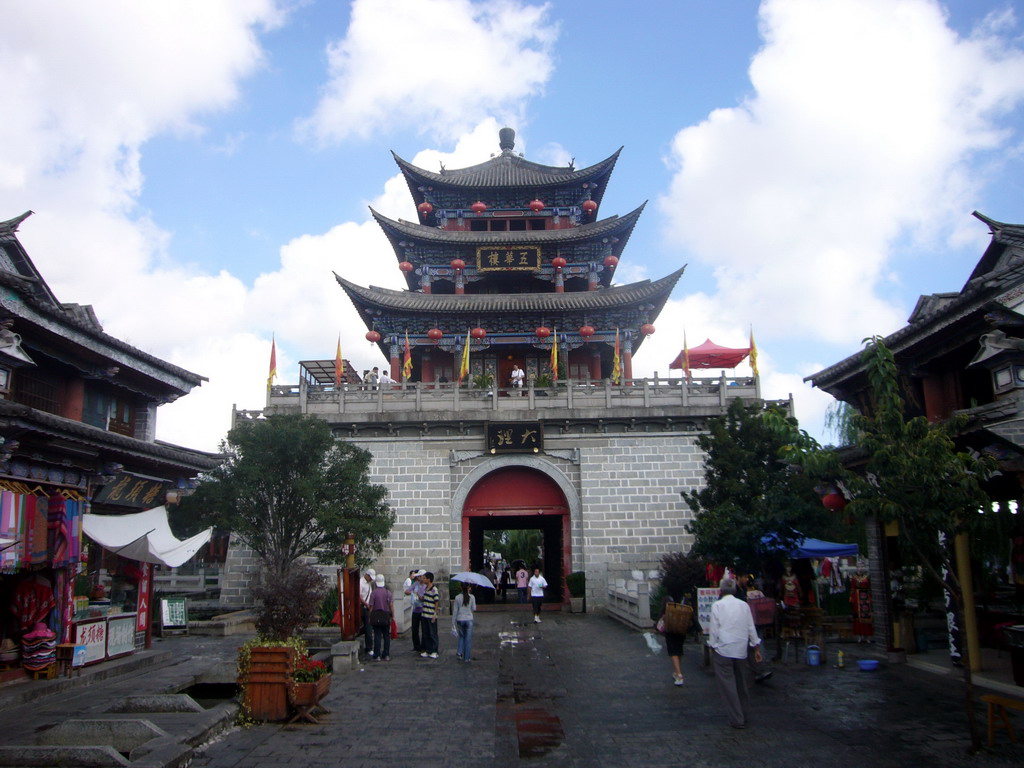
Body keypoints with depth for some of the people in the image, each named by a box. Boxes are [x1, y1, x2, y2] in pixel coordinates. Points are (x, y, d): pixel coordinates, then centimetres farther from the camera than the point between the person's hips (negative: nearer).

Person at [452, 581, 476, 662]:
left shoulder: (458, 598, -4)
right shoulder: (472, 597, -7)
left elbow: (455, 611, -1)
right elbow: (474, 608, 0)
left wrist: (453, 622, 5)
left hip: (460, 620, 2)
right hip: (469, 619, -2)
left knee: (461, 636, 21)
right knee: (468, 638, 6)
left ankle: (460, 652, 7)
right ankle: (467, 657, 8)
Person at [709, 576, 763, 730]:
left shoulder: (717, 605, -5)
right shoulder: (743, 605, 7)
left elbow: (714, 630, -6)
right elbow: (751, 628, 9)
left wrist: (712, 647, 4)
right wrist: (757, 648, 16)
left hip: (723, 650, -5)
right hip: (741, 650, 5)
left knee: (728, 685, 0)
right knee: (743, 683, 16)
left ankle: (737, 720, 0)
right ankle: (745, 715, 26)